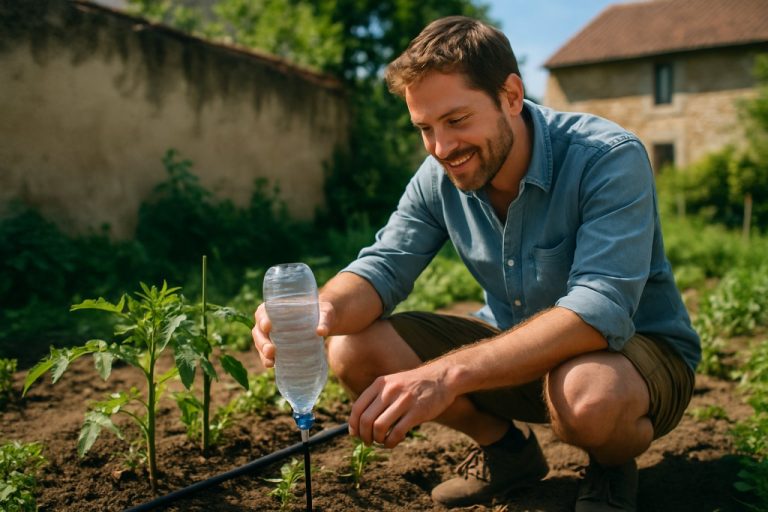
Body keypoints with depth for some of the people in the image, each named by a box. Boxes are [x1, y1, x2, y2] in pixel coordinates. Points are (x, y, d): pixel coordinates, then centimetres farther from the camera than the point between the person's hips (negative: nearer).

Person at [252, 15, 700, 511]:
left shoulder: (609, 158, -24)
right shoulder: (439, 177, -7)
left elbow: (600, 310, -35)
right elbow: (383, 266, -8)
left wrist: (450, 373, -45)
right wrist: (322, 312, -32)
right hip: (516, 348, 5)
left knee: (587, 396, -41)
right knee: (353, 351, -12)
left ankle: (613, 466, -1)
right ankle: (506, 447, 9)